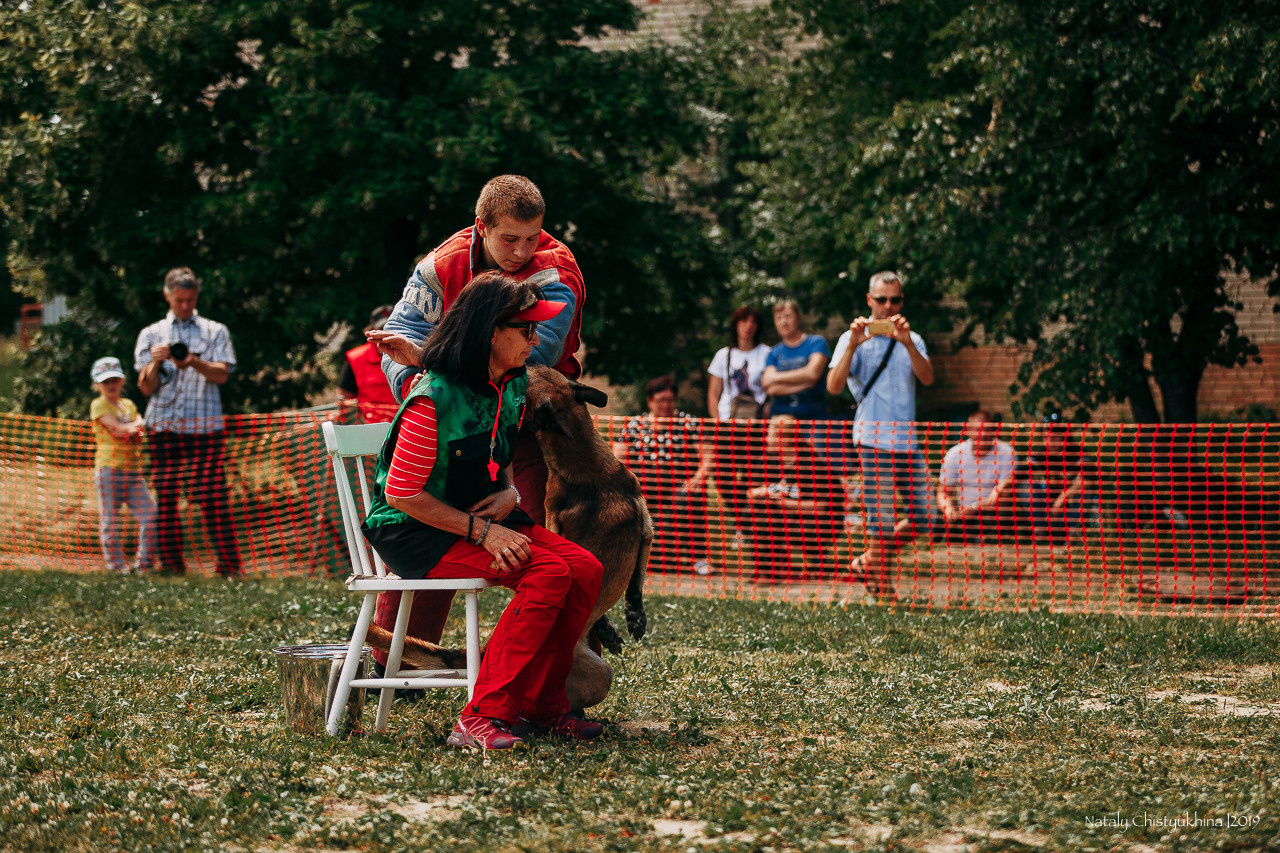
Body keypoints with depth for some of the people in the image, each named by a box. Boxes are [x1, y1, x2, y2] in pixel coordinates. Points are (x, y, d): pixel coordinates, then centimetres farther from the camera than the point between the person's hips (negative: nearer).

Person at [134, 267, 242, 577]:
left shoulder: (215, 331, 13)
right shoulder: (151, 334, 15)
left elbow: (222, 374, -1)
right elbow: (146, 388, 8)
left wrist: (195, 362, -19)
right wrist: (155, 363, -12)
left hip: (205, 425, -1)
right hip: (163, 425, 2)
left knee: (214, 496, -8)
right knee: (165, 496, -2)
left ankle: (229, 563, -9)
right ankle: (170, 562, 3)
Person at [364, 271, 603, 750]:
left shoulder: (513, 386, 4)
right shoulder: (432, 401, -22)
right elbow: (402, 494, -20)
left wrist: (509, 493, -3)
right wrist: (482, 531, -22)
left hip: (481, 518, 8)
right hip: (415, 532, -8)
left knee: (584, 568, -14)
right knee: (548, 572, -27)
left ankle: (541, 709, -5)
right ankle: (482, 719, -25)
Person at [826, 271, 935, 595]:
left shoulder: (912, 340, 15)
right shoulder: (854, 339, 3)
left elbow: (928, 378, -4)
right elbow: (834, 385, -10)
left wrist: (907, 343, -19)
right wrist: (853, 345, -21)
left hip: (907, 439, 5)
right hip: (873, 439, -5)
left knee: (923, 518, 5)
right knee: (882, 518, -8)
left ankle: (868, 562, 20)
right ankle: (878, 579, 7)